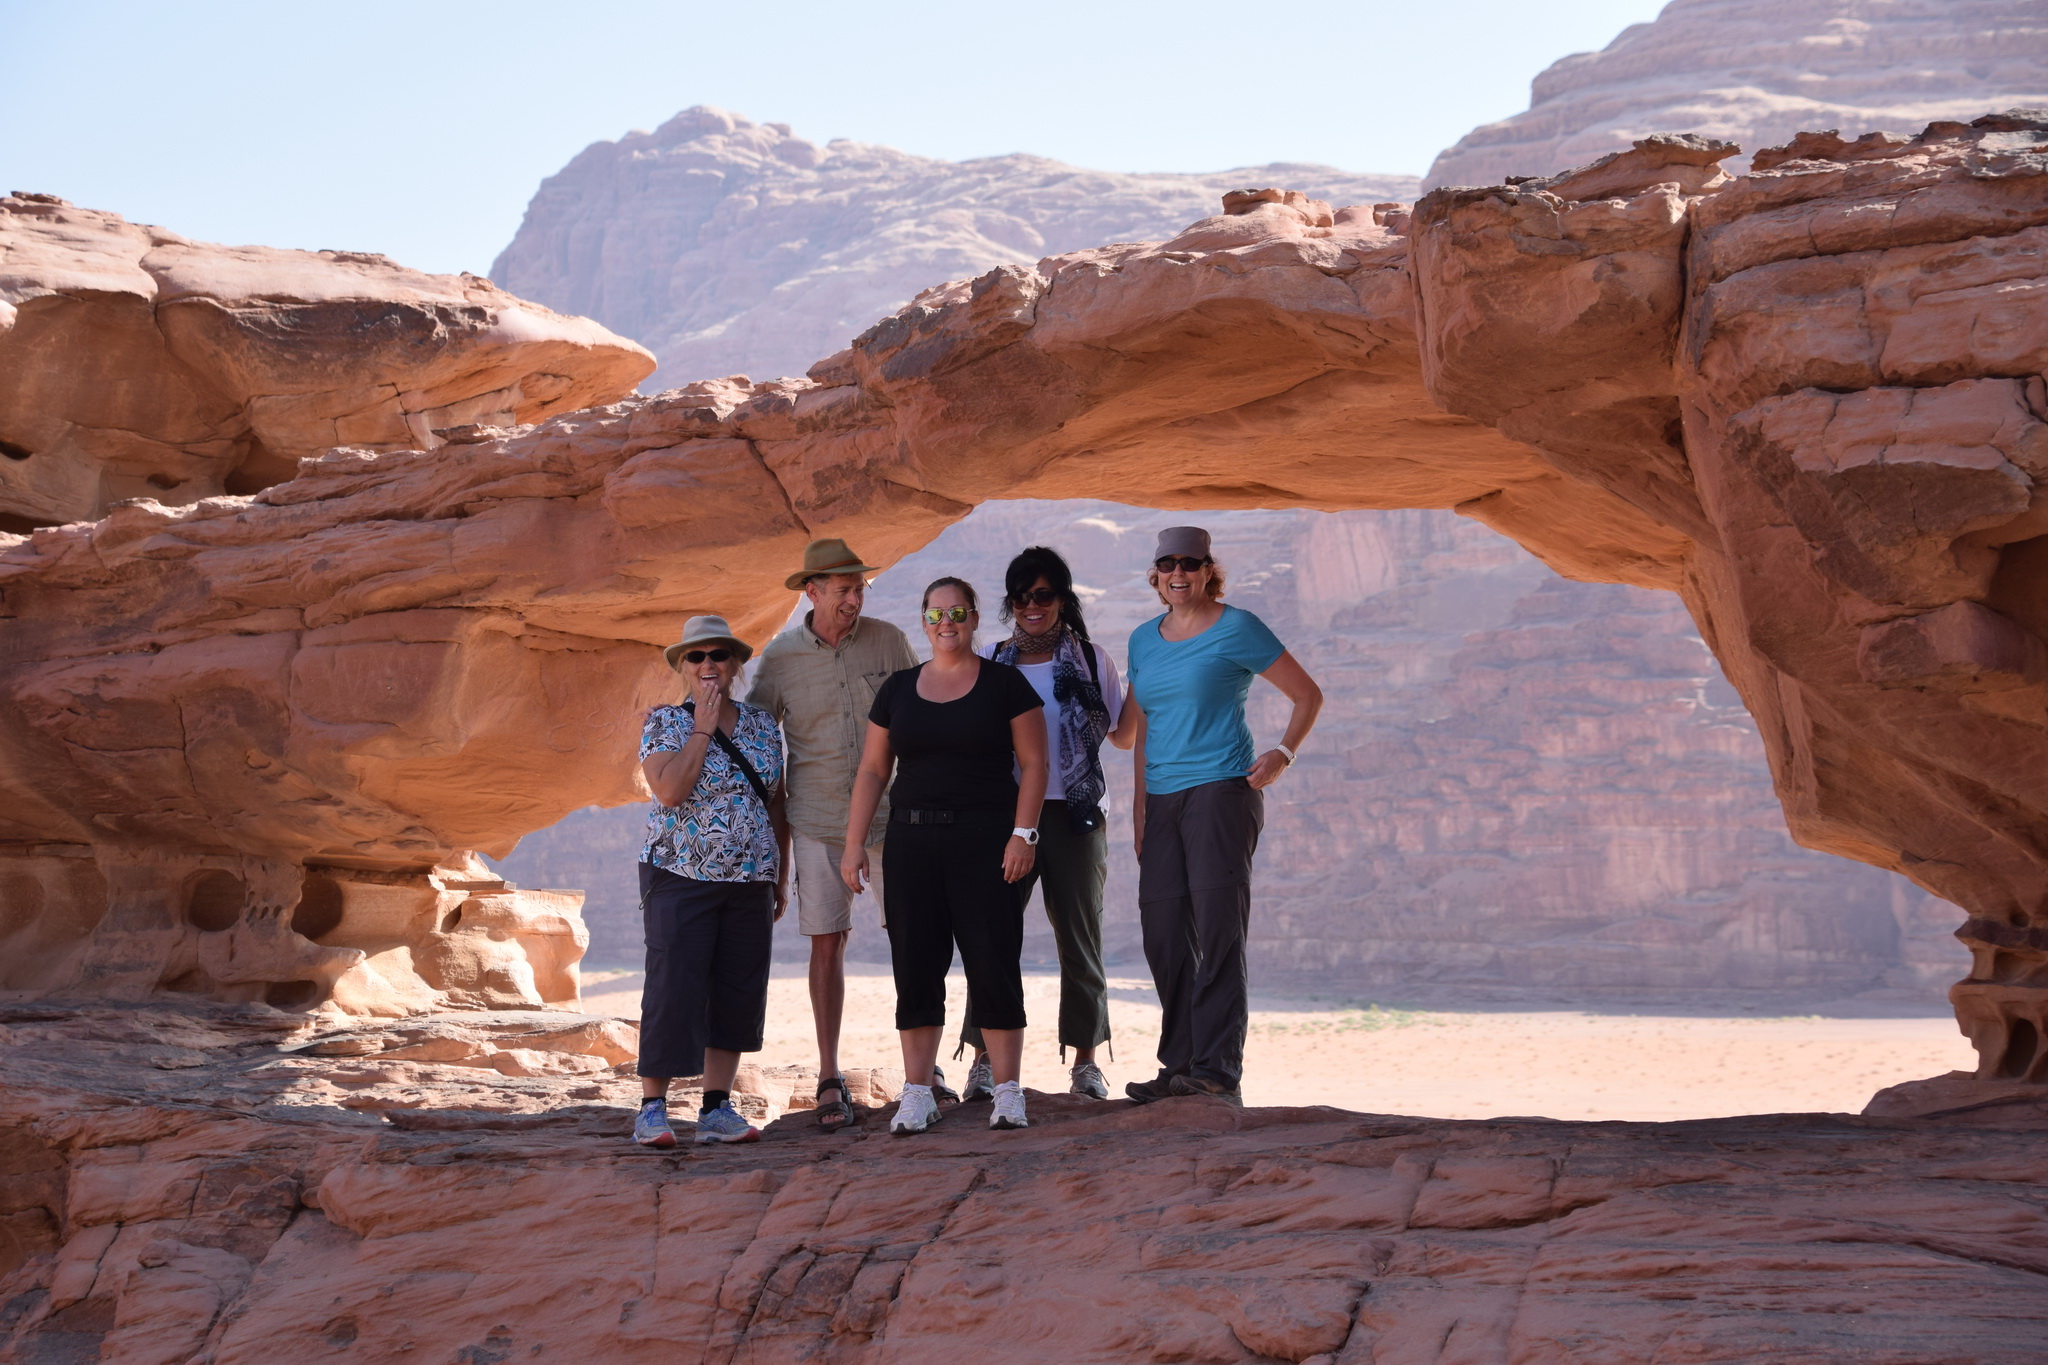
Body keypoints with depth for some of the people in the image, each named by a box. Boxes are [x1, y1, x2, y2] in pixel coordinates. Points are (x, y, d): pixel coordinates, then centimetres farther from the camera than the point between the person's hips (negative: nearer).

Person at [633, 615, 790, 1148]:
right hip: (681, 880, -4)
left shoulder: (763, 725, 10)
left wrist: (782, 877, 13)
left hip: (750, 883, 4)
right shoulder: (664, 722, -2)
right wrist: (703, 726, -15)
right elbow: (670, 790, -18)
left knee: (739, 995, 4)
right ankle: (652, 1109, 0)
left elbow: (776, 805, 15)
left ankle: (717, 1108, 12)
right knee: (674, 990, -7)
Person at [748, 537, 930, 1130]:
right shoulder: (780, 656, -1)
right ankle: (830, 1079, 8)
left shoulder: (887, 641, 0)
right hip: (818, 820, -1)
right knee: (827, 943, 1)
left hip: (890, 814, 1)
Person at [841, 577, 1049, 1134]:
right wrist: (853, 842, 5)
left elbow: (1033, 763, 0)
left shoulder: (1005, 683, 2)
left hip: (985, 839, -3)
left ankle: (1008, 1093, 1)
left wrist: (1023, 833, -11)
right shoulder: (898, 690, 12)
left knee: (994, 965, -5)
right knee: (916, 968, 2)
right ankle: (917, 1095, 6)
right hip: (912, 839, 3)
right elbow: (872, 770, 12)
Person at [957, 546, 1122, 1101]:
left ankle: (1085, 1061, 12)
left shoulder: (1091, 659, 7)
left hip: (1074, 813, 0)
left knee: (1079, 938, 4)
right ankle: (984, 1059, -1)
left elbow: (1124, 733, 13)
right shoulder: (989, 661, 10)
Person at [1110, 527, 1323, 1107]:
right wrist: (1140, 805, 16)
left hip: (1221, 790, -6)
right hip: (1162, 799, 6)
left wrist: (1283, 754, -10)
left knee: (1218, 932, -10)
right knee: (1163, 934, 4)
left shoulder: (1236, 629, -1)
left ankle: (1218, 1071, -11)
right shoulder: (1144, 640, 16)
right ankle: (1181, 1067, 12)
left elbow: (1308, 695, 3)